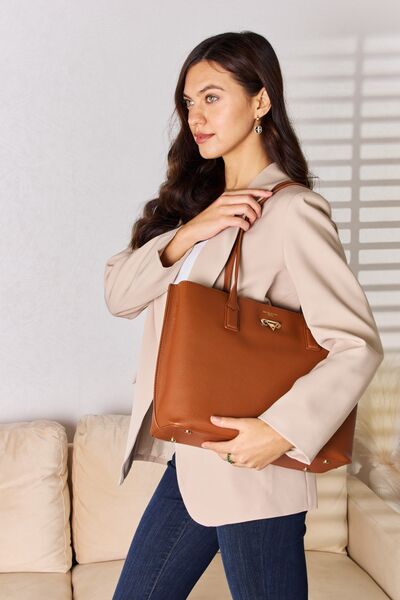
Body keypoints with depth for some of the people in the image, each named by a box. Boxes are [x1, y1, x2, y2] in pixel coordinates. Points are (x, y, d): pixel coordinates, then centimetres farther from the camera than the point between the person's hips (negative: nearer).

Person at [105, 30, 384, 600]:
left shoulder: (292, 212, -15)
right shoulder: (192, 199, 9)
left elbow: (357, 344, -18)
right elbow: (118, 293, 0)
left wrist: (281, 432, -28)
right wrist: (189, 233, -15)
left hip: (250, 474, -7)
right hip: (189, 461, 7)